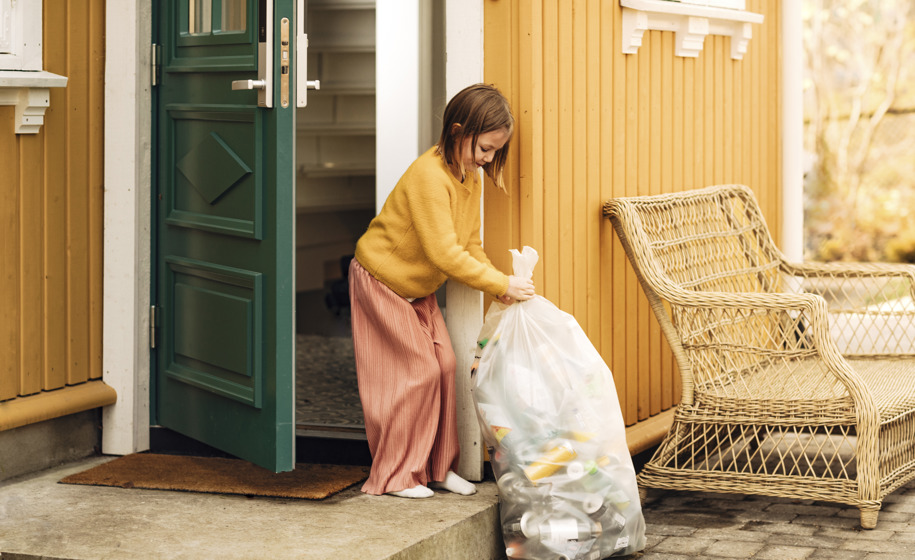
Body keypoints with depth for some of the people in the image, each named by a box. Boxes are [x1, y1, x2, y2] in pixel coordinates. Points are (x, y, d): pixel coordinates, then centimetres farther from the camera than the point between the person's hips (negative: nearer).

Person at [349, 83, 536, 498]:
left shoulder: (470, 178, 0)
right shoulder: (429, 176, -30)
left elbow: (470, 244, 2)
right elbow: (445, 254, -34)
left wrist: (500, 287, -14)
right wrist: (501, 284, -31)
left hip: (418, 288, 9)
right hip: (381, 280, -9)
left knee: (444, 365, 3)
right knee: (416, 371, -8)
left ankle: (438, 467, 14)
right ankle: (394, 476, 2)